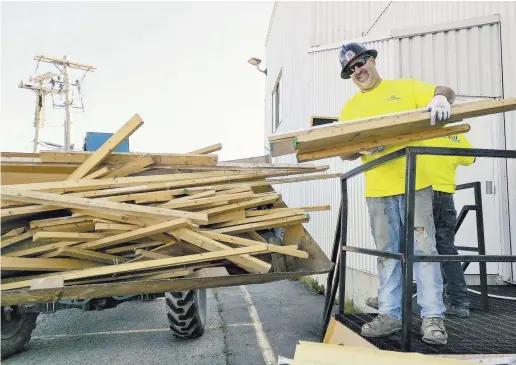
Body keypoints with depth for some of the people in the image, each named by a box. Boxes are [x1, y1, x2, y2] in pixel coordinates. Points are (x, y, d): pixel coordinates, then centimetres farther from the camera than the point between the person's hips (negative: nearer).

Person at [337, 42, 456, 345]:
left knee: (424, 249, -2)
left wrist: (441, 99, -24)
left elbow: (445, 91, 0)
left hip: (415, 184, -2)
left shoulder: (406, 87, 8)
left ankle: (433, 317, 7)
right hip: (378, 191, 3)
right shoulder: (350, 107, 12)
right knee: (388, 254, 8)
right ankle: (390, 315, 16)